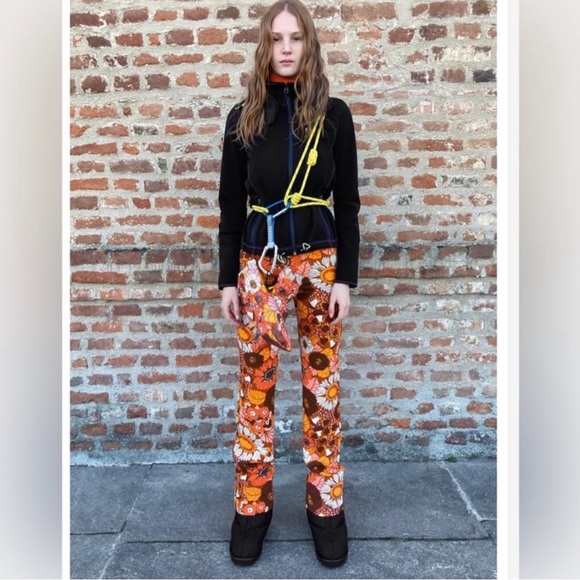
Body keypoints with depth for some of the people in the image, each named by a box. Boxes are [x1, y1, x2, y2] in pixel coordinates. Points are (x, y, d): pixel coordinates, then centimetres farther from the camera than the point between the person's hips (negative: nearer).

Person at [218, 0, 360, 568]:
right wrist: (228, 279, 1)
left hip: (320, 261, 0)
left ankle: (326, 505, 21)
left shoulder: (334, 114, 4)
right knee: (255, 386, 4)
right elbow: (231, 205, 5)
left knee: (322, 384, 5)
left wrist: (345, 276, -4)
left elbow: (347, 202, 2)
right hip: (259, 263, 1)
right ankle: (253, 505, 20)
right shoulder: (243, 117, 6)